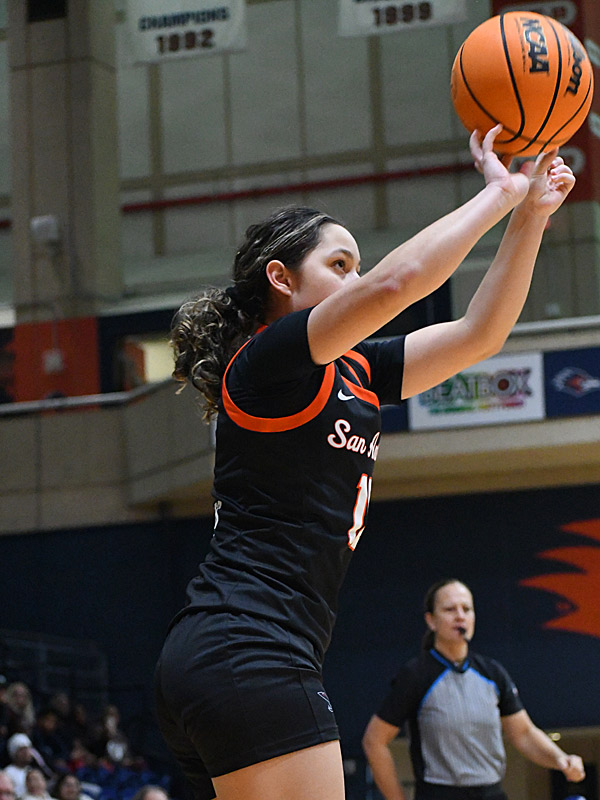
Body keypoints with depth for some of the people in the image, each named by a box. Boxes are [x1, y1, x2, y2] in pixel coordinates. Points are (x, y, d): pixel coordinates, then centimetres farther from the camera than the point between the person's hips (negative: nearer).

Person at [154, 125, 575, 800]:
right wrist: (499, 193, -8)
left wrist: (530, 214, 12)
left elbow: (478, 333, 21)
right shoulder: (264, 359, -6)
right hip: (248, 651, -10)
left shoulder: (353, 372, 20)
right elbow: (396, 282, -20)